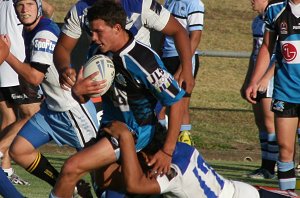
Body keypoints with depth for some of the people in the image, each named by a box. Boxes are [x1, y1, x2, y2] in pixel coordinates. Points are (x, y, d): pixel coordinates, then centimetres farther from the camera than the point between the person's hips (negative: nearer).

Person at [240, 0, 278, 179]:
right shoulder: (257, 22, 15)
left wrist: (266, 78, -21)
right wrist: (247, 82, 24)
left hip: (272, 77, -9)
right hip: (258, 78, 9)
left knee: (269, 122, -8)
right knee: (260, 122, 9)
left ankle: (270, 169, -5)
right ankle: (266, 167, 13)